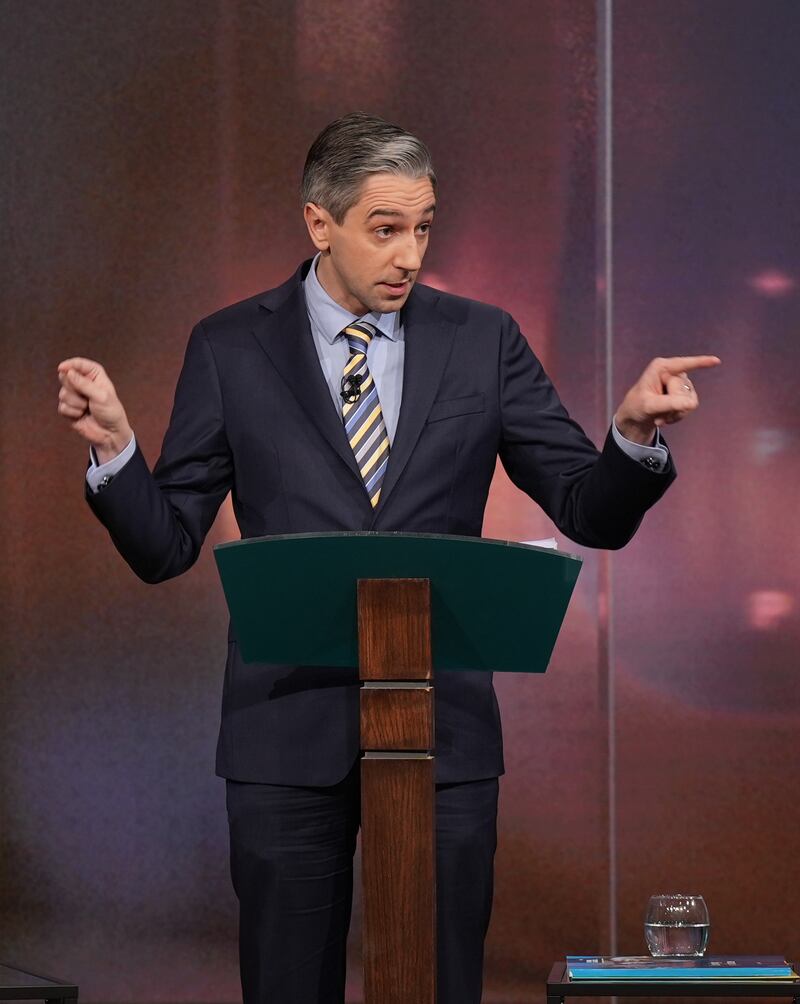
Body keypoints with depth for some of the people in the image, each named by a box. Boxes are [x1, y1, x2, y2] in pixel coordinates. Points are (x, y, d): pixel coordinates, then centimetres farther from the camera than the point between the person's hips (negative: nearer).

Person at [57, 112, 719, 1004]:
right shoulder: (229, 350, 2)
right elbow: (164, 547, 1)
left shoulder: (482, 343, 5)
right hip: (288, 729, -1)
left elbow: (592, 516, 3)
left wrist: (635, 433, -16)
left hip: (442, 728, 1)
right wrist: (114, 445, -16)